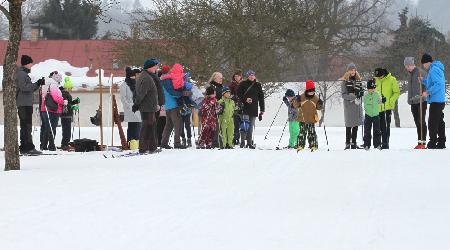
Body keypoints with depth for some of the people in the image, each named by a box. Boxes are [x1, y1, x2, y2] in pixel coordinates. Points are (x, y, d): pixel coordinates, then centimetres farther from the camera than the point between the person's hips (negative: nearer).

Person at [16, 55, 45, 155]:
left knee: (25, 127, 11)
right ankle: (29, 147, -19)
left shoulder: (25, 74, 22)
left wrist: (38, 84, 12)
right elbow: (24, 87, -21)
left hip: (27, 104, 11)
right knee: (27, 126, -14)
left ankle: (24, 148, 13)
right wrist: (37, 84, -19)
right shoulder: (21, 74, -9)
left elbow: (30, 89, 25)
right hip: (23, 104, -11)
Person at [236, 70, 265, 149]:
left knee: (251, 126, 8)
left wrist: (262, 109, 10)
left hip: (254, 109, 3)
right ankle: (242, 142, -7)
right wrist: (245, 99, -18)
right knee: (245, 125, -10)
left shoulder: (258, 85, 11)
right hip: (245, 108, -3)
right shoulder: (243, 84, 1)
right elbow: (239, 94, 0)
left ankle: (250, 142, 13)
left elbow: (261, 97, 13)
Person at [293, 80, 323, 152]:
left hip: (311, 119, 1)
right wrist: (297, 101, -20)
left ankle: (313, 146, 7)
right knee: (302, 132, 2)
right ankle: (301, 145, 10)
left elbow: (318, 107, 12)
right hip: (303, 119, -1)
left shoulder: (316, 98, 1)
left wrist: (320, 104, -8)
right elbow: (296, 105, -1)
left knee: (312, 133, 1)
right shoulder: (302, 97, -5)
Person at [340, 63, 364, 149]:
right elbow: (343, 94, -8)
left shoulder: (358, 80, 11)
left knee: (356, 124, 7)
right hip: (349, 105, -5)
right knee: (349, 125, -4)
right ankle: (348, 143, 1)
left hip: (357, 104, 5)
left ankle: (354, 143, 14)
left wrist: (359, 94, -7)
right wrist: (353, 97, -18)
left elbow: (361, 91, 16)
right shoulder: (345, 81, -4)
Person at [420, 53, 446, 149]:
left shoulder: (433, 69, -14)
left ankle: (432, 143, -10)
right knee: (440, 122, 13)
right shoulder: (438, 69, 18)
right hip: (441, 100, 11)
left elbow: (438, 84, -23)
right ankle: (441, 143, 17)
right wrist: (423, 80, 19)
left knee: (432, 122, -9)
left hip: (436, 101, -11)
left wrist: (428, 92, -21)